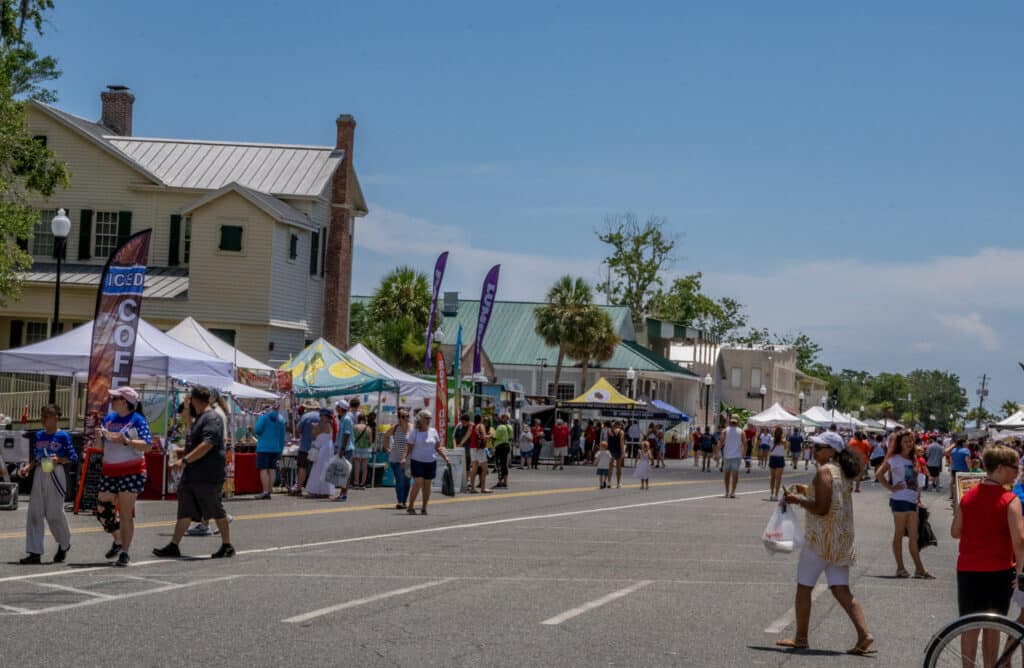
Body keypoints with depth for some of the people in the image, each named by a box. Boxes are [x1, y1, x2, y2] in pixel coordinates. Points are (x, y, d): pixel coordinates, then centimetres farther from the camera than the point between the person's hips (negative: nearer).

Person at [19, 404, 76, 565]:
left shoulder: (63, 436, -5)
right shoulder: (39, 435, 10)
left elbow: (73, 457, -4)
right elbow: (35, 458, 16)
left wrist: (59, 459, -19)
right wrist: (27, 468, -1)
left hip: (55, 475, -5)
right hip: (39, 475, 5)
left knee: (54, 513, 0)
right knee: (34, 514, -1)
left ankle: (64, 544, 26)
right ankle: (35, 553, 0)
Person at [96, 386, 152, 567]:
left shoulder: (137, 420, -5)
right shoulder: (108, 418, 13)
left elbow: (147, 445, -13)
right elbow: (101, 447, 17)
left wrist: (126, 441, -25)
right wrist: (99, 436, -5)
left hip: (131, 472, -6)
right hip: (110, 472, 6)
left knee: (125, 514, -5)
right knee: (102, 511, 6)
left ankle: (125, 552, 2)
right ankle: (118, 540, 29)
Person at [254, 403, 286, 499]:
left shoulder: (264, 417, -6)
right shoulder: (281, 420, 12)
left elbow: (257, 430, -14)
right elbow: (282, 437, 14)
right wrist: (281, 451, 18)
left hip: (263, 447, -5)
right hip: (276, 448, 5)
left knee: (263, 469, -6)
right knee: (272, 469, 7)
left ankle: (265, 492, -14)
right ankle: (269, 491, 7)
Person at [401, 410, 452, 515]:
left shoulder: (433, 431, 7)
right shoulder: (414, 432, -1)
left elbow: (438, 447, 12)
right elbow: (409, 447, -1)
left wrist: (445, 457, 2)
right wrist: (405, 458, -16)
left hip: (430, 462, 3)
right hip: (417, 461, -3)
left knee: (427, 485, 5)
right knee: (417, 482, -15)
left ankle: (424, 508, 15)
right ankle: (410, 506, -6)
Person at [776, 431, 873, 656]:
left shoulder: (824, 472, -15)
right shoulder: (844, 471, 13)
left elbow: (821, 508, -21)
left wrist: (798, 500, -8)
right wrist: (807, 494, 21)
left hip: (822, 537, -8)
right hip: (842, 538, 8)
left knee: (804, 587, 5)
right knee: (841, 589, 6)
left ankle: (801, 638, 12)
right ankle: (864, 634, -8)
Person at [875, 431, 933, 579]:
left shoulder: (912, 460, 16)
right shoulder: (895, 459, -6)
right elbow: (879, 474, -11)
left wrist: (918, 493, 11)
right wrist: (891, 488, -12)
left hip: (912, 501, 7)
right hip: (900, 500, -7)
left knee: (913, 536, 4)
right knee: (899, 534, 1)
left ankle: (919, 569, 3)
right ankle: (900, 568, 7)